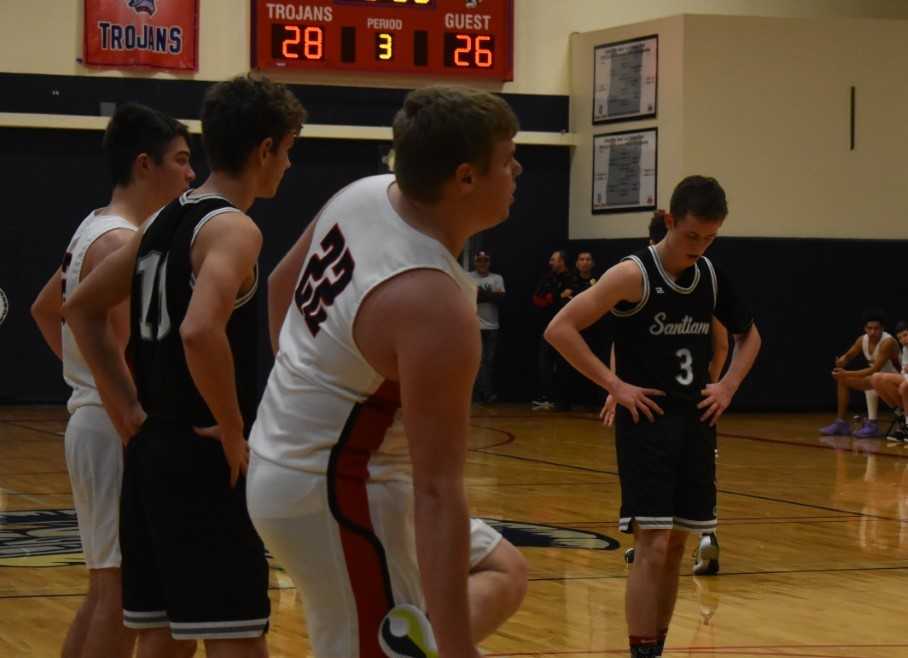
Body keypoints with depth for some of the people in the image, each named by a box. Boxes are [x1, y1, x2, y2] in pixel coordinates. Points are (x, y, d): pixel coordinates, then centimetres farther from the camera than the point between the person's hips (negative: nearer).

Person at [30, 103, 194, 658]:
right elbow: (117, 354, -23)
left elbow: (45, 309, 26)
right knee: (121, 590, -7)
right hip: (117, 428, -10)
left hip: (99, 421, 10)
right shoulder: (120, 242, -16)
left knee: (109, 586, 16)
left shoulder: (98, 230, 14)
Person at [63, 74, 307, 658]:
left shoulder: (166, 221, 13)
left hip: (150, 455, 9)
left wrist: (129, 410, 16)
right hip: (204, 464, -9)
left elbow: (82, 309, 21)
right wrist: (234, 432, -18)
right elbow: (200, 333, -30)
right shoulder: (233, 228, -13)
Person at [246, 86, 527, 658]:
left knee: (503, 574, 19)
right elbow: (436, 494, -30)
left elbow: (281, 283, 16)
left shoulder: (363, 193, -4)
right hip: (335, 497, -10)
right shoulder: (436, 306, -29)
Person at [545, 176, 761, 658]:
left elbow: (749, 335, 23)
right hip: (646, 422, -6)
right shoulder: (633, 275, -13)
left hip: (696, 422, 6)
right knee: (653, 545, -11)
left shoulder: (712, 277, 6)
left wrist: (728, 386, 7)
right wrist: (615, 386, -16)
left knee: (676, 545, 10)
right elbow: (559, 330, -16)